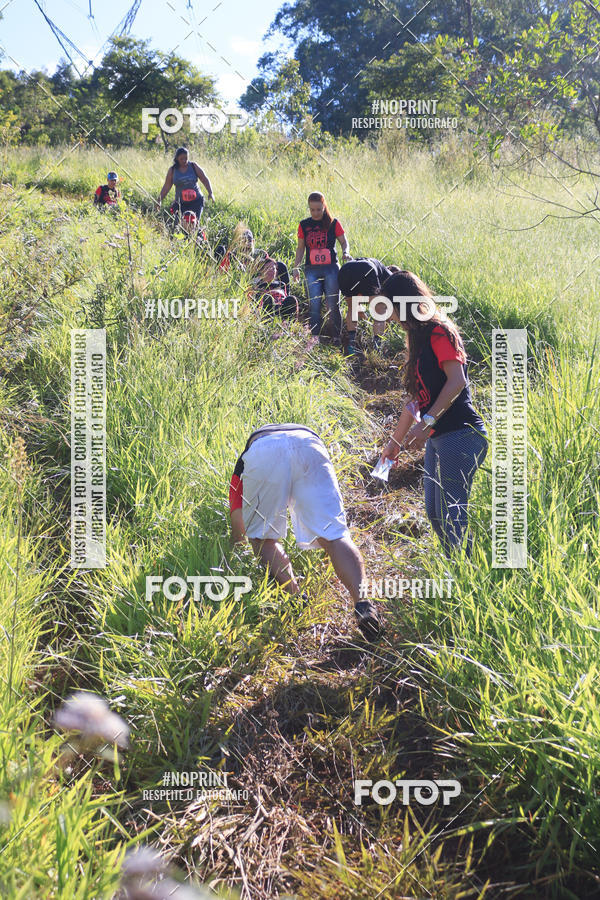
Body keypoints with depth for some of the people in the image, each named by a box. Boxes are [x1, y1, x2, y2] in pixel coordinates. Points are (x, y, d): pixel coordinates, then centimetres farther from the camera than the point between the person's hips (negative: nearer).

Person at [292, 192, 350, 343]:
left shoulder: (333, 223, 3)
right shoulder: (304, 225, 9)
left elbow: (344, 241, 8)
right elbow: (300, 247, 14)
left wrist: (346, 252, -14)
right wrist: (296, 266, 3)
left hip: (331, 268, -1)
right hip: (312, 270, 1)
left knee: (333, 306, -2)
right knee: (314, 306, -6)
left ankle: (337, 338, 8)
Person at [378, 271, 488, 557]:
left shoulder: (438, 332, -10)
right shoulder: (417, 337, 18)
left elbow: (457, 380, -21)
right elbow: (417, 397, 24)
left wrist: (426, 422, -28)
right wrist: (395, 442, 29)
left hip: (460, 434, -10)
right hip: (437, 437, 10)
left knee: (451, 515, -9)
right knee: (435, 514, 12)